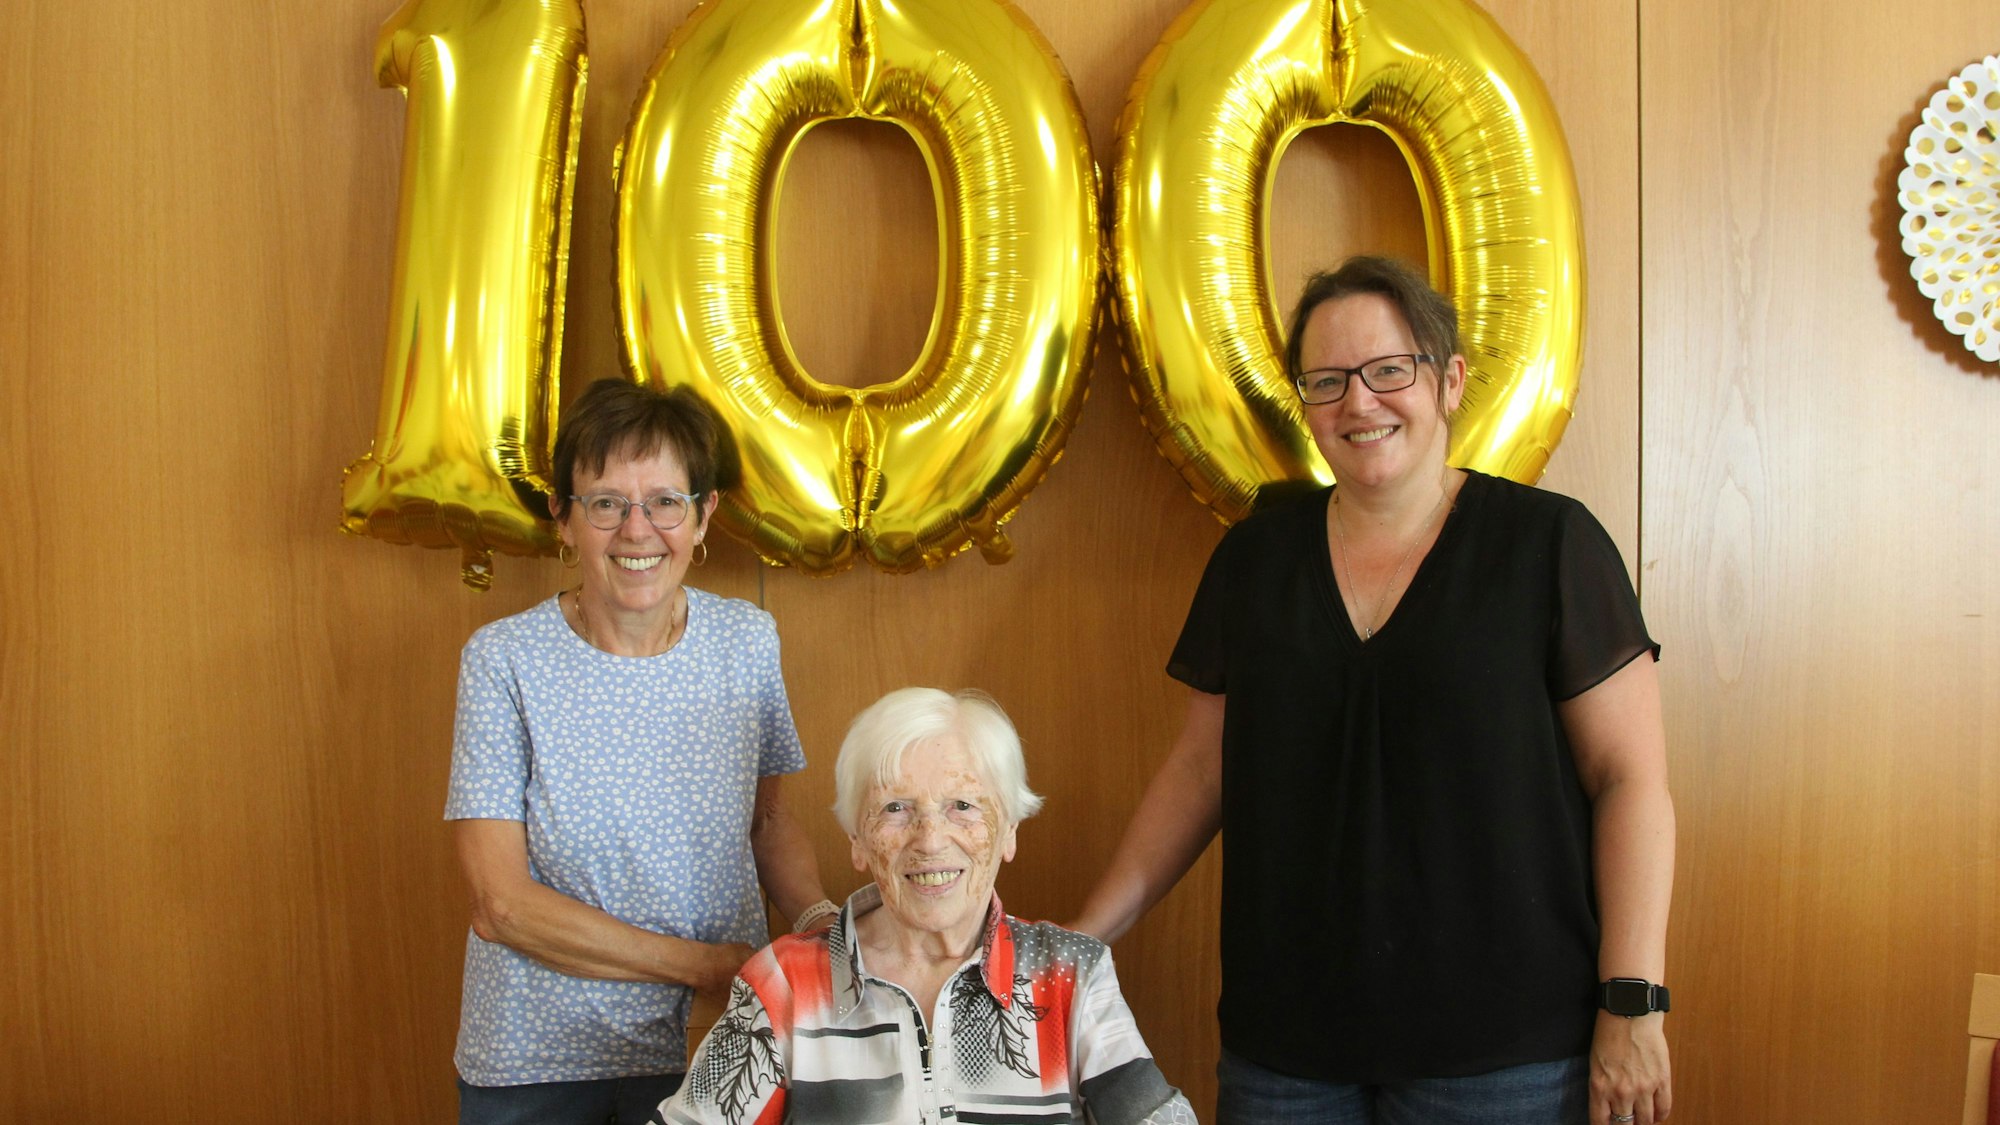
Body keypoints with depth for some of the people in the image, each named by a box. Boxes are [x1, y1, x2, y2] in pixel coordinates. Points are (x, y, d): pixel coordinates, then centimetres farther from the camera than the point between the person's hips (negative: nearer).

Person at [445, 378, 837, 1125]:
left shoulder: (747, 642, -4)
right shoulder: (504, 661, -13)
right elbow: (500, 904, -16)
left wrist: (819, 916, -10)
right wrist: (709, 964, -18)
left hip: (711, 1045, 2)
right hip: (535, 1060, -2)